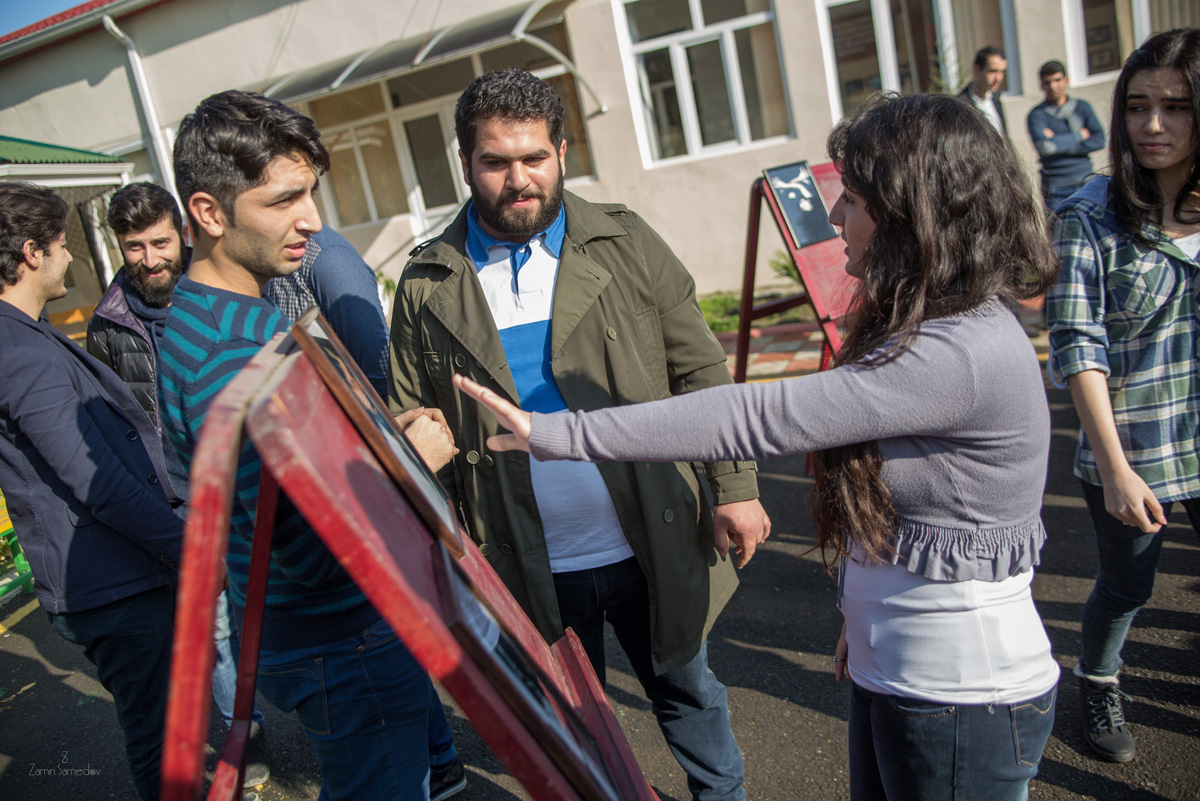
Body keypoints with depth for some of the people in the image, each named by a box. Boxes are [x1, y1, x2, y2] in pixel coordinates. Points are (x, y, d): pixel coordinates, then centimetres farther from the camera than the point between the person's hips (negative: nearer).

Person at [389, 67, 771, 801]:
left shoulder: (625, 245, -4)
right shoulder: (428, 288, -3)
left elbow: (701, 372, -2)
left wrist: (735, 488, -6)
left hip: (654, 545, 0)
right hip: (531, 571, 0)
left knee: (689, 695, 22)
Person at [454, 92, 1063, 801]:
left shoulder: (962, 354, -28)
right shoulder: (939, 325, 5)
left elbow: (755, 419, -32)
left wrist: (553, 433, -28)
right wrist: (866, 620, 14)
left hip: (961, 699, -8)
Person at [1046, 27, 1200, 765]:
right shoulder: (1091, 218, -12)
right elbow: (1077, 346, -16)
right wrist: (1114, 466, -20)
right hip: (1133, 453, -3)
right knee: (1128, 587, 14)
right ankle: (1099, 684, 43)